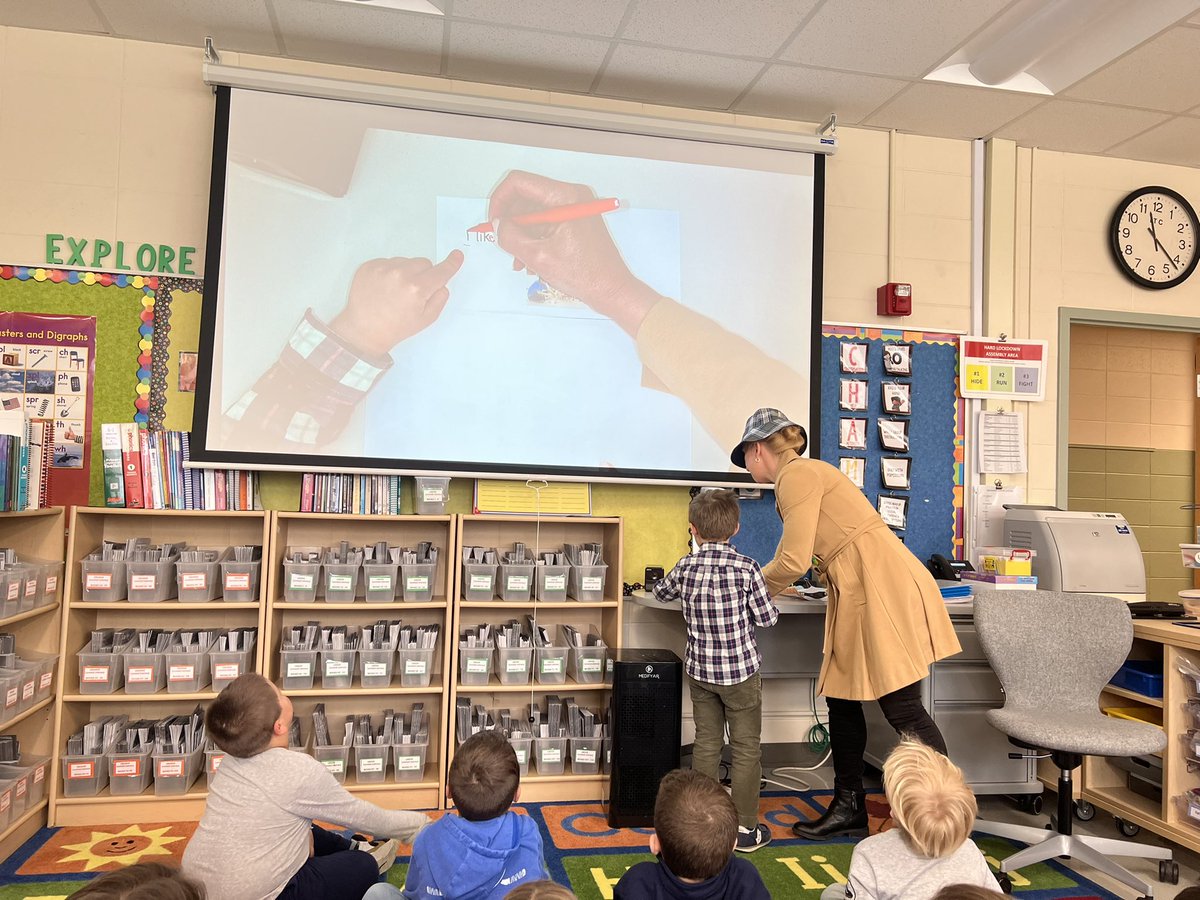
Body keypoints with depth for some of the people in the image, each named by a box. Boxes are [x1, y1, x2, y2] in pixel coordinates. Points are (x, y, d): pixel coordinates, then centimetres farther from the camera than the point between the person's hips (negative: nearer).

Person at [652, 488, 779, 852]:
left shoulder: (685, 567, -5)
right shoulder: (746, 567, -14)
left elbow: (660, 593, 15)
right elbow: (768, 618, -8)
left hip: (699, 671, 3)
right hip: (740, 671, -3)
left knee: (706, 744, 15)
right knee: (746, 749, 10)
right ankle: (745, 828, 18)